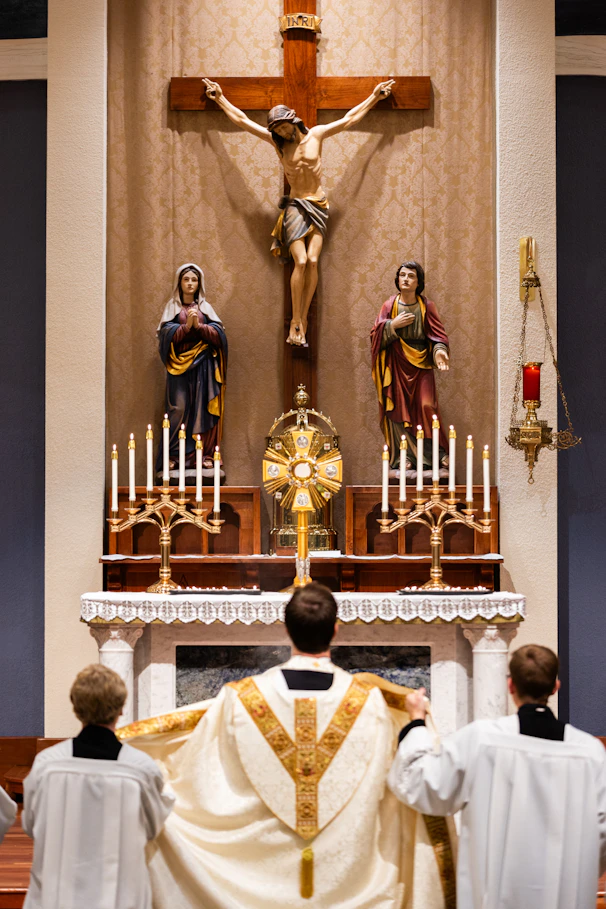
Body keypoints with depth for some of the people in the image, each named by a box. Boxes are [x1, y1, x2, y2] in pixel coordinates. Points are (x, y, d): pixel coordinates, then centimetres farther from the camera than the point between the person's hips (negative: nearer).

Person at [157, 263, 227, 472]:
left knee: (203, 408, -4)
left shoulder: (205, 307, 14)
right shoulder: (172, 307, 10)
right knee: (178, 408, -10)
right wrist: (186, 326, -15)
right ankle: (173, 455, -8)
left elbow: (218, 335, 2)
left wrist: (199, 326, -12)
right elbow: (166, 334, -3)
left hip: (203, 364, 1)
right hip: (179, 364, -1)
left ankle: (206, 454, -2)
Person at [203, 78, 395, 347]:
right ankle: (296, 321, -11)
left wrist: (374, 96, 12)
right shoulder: (276, 141, 3)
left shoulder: (316, 134, 3)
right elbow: (241, 120, 7)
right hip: (295, 206, -1)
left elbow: (349, 118, 10)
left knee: (313, 260, -13)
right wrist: (220, 98, 9)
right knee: (301, 262, -15)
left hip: (318, 206, 1)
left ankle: (302, 319, -9)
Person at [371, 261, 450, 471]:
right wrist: (393, 324, -15)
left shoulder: (427, 306, 3)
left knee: (426, 406, -11)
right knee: (399, 410, -4)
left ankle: (438, 453, -2)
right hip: (397, 365, 1)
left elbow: (438, 335, 1)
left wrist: (439, 350, -18)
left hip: (421, 365, 0)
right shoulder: (389, 306, 4)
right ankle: (404, 456, 1)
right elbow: (376, 336, 0)